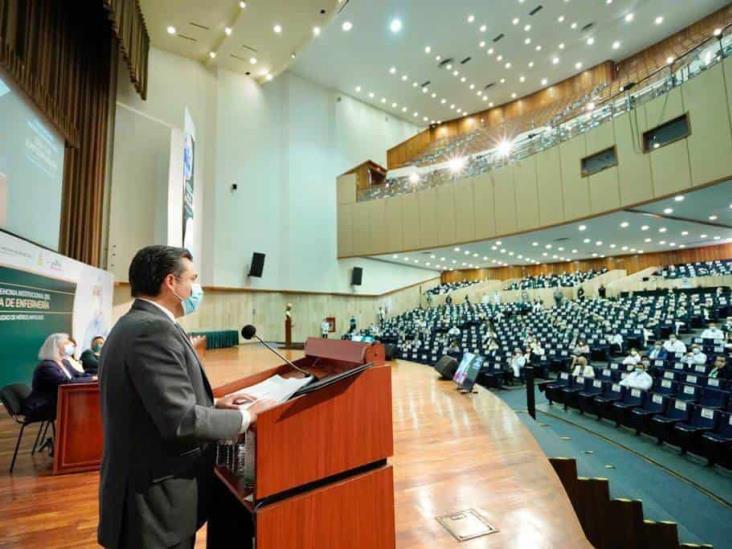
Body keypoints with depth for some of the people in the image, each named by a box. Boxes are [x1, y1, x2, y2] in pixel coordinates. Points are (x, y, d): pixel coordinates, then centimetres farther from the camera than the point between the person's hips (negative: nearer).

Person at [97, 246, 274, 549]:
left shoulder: (131, 325, 8)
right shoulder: (154, 329, -24)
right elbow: (181, 420, -29)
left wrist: (214, 404, 6)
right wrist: (246, 416, -16)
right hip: (156, 504, -9)